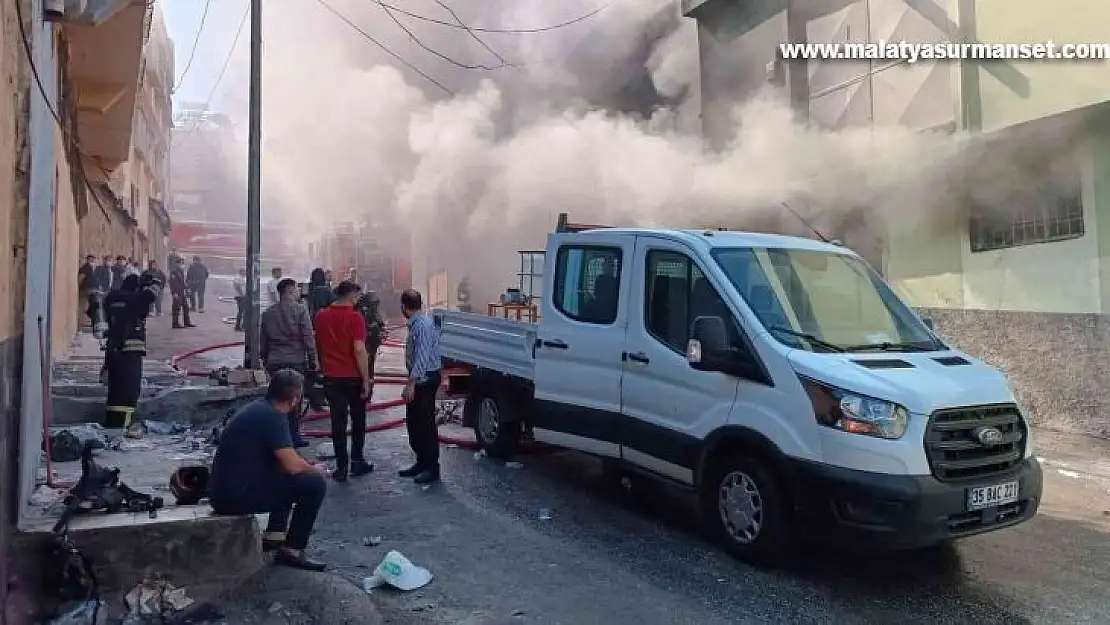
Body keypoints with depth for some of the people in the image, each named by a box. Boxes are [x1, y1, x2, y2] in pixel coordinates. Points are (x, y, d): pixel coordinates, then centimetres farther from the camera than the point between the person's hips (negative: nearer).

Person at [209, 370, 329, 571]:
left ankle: (274, 535, 22)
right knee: (315, 484, -8)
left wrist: (307, 467, 18)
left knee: (286, 476, 28)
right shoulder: (273, 416, -16)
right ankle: (292, 551, -1)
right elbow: (293, 465, -19)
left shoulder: (257, 407, 11)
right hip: (237, 497, -10)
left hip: (221, 491, 10)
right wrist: (315, 469, 1)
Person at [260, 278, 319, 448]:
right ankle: (294, 436, 7)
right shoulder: (300, 310, -8)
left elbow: (263, 340, 14)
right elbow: (308, 338, -10)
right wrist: (314, 360, -4)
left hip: (274, 362, 5)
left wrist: (265, 359, 24)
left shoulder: (268, 313, 9)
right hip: (296, 361, -5)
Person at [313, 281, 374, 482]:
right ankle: (357, 462, 17)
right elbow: (359, 350, -19)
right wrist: (366, 379, -15)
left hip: (331, 377, 4)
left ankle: (341, 467, 7)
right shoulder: (354, 317, -13)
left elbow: (319, 345, 13)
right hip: (353, 377, -3)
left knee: (338, 422, 6)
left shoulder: (321, 316, 4)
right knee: (358, 420, 13)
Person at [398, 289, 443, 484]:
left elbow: (422, 357, -26)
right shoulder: (415, 323, 9)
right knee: (413, 422, 16)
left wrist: (411, 383, -27)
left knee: (426, 423, -2)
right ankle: (421, 462, 28)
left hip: (425, 379, -10)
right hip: (418, 378, 10)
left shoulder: (423, 325, -20)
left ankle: (432, 468, 8)